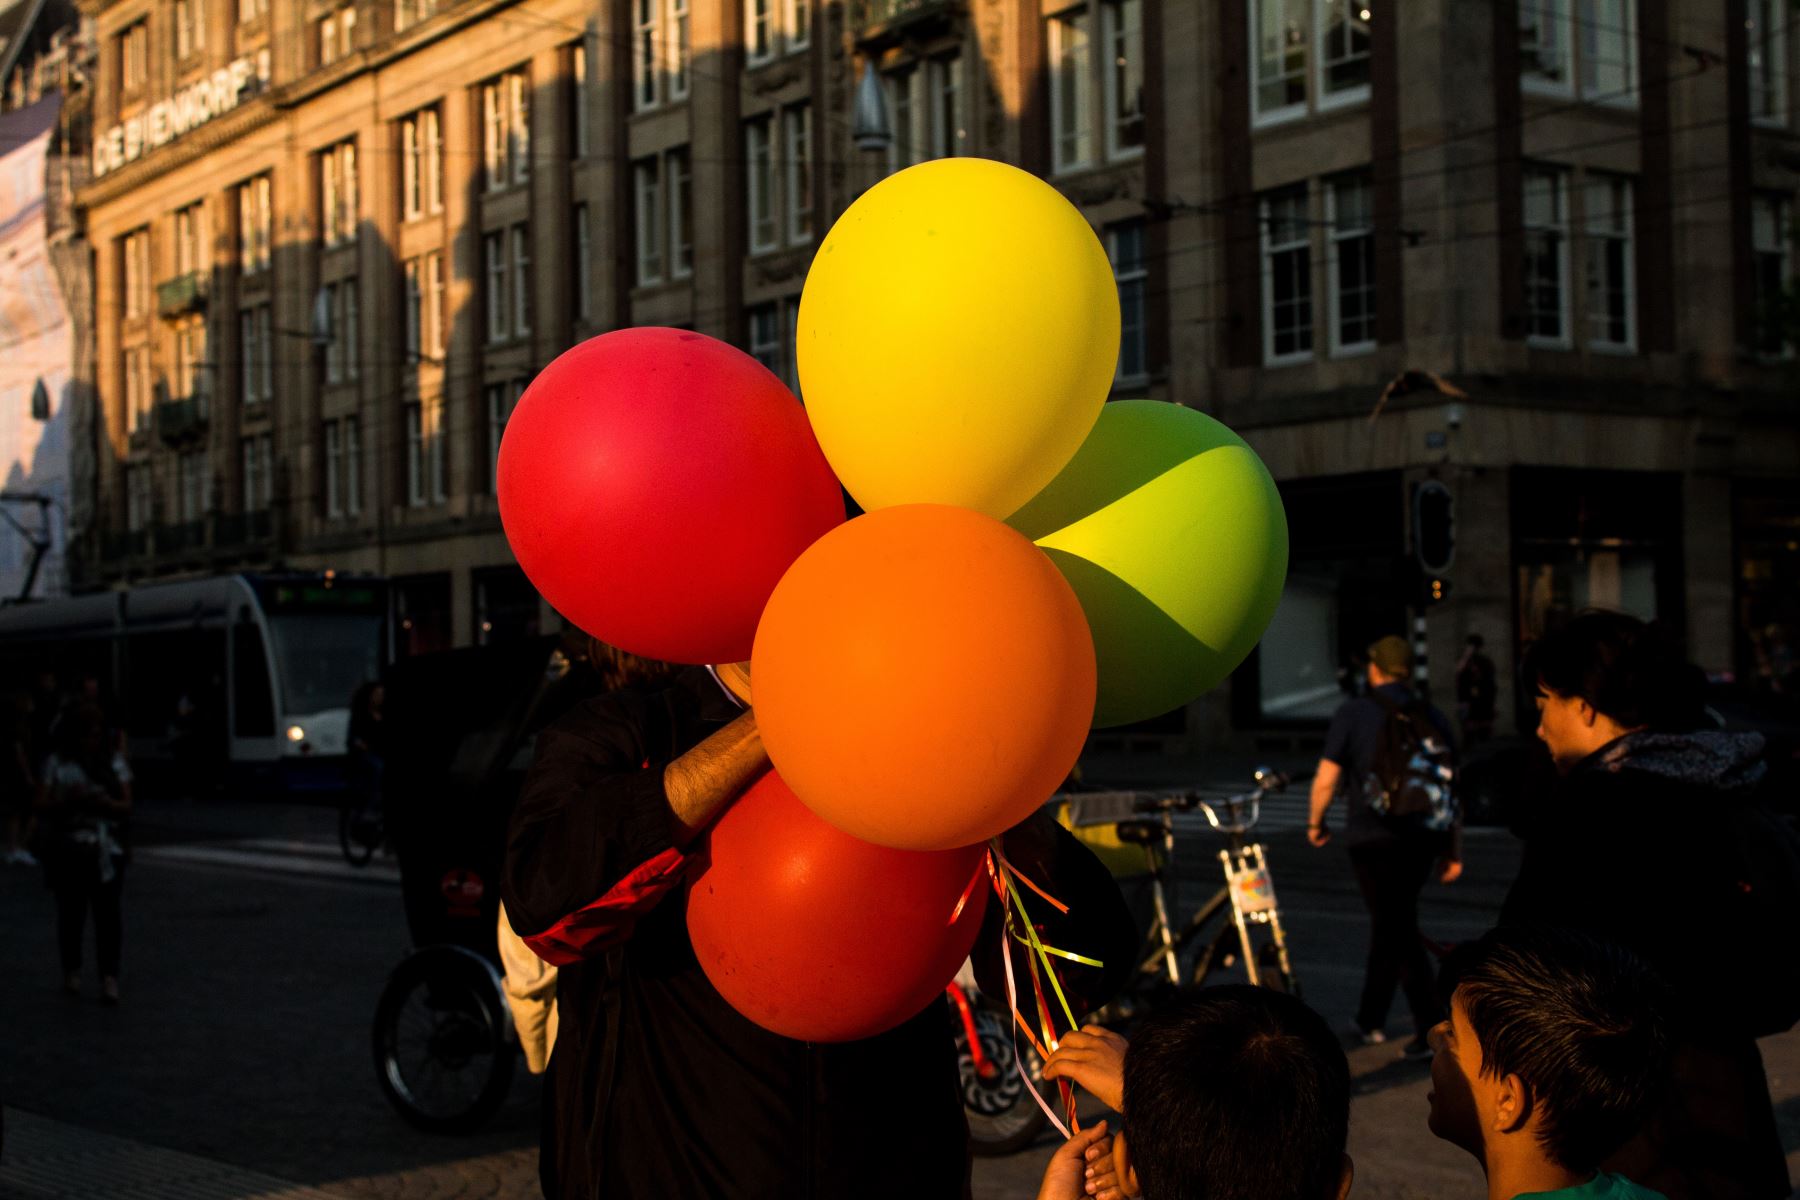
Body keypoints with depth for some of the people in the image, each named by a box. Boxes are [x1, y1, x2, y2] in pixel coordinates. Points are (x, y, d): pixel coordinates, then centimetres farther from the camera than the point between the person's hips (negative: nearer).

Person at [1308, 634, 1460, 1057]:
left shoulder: (1353, 713, -5)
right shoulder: (1432, 718, 7)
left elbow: (1326, 779, -8)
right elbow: (1451, 787, 6)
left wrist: (1316, 823, 9)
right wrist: (1454, 851, 10)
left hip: (1374, 839, -5)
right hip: (1424, 837, 5)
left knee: (1399, 932, 0)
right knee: (1393, 922, 19)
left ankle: (1433, 1029, -5)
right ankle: (1371, 1018, 29)